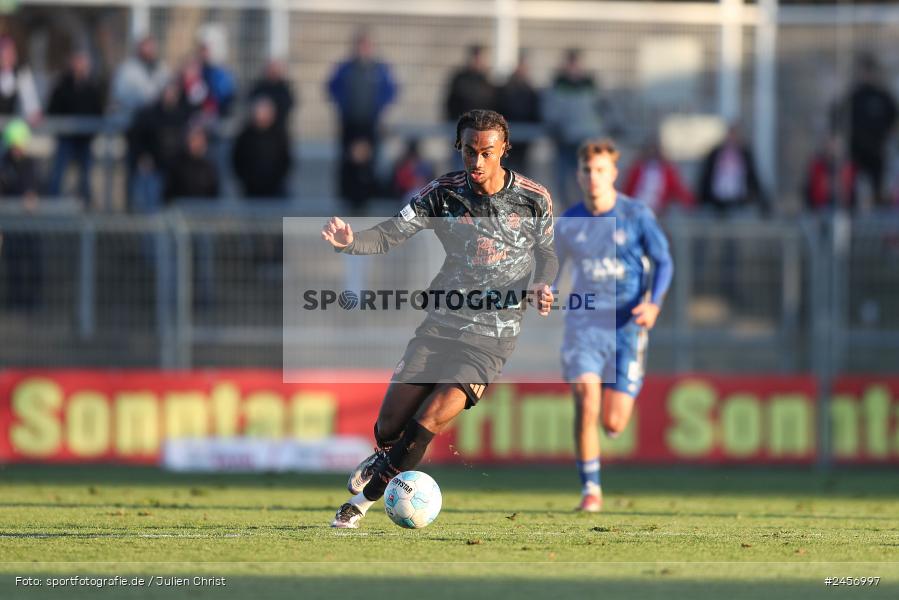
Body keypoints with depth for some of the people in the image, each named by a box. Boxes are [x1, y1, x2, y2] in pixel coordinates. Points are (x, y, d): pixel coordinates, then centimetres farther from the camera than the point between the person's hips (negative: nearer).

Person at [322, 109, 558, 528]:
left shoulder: (533, 199, -4)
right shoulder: (443, 194, -3)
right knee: (388, 428, 0)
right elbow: (390, 234, -9)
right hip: (440, 324, 2)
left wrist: (541, 285, -10)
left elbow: (547, 253, 11)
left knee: (426, 424, -16)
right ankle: (386, 458, 39)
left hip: (491, 336, -2)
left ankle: (365, 498, 5)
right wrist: (351, 242, -29)